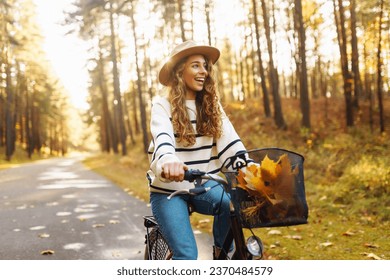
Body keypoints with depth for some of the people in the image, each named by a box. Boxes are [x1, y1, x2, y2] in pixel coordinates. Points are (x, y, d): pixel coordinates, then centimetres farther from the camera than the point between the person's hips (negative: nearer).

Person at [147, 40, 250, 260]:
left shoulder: (212, 106, 6)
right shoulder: (163, 105, -7)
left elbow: (230, 141, -8)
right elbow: (162, 138, -28)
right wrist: (169, 161, -51)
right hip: (169, 189, -3)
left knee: (232, 204, -26)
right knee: (187, 254, -17)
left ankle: (222, 252, -1)